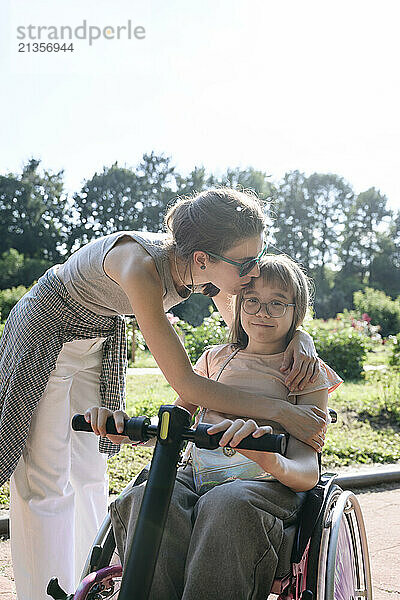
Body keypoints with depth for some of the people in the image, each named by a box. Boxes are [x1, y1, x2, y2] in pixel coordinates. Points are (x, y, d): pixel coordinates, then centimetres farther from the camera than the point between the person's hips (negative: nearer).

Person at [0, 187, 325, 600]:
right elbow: (186, 386, -41)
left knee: (89, 473, 13)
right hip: (45, 337, -6)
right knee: (46, 485, -4)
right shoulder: (141, 266, -40)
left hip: (98, 342, 7)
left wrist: (299, 338, -22)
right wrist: (282, 413, -40)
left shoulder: (206, 271, -19)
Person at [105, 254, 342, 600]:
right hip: (197, 477, 3)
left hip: (265, 485, -3)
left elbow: (308, 471, -6)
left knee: (226, 504, -38)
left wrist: (273, 462, -33)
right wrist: (124, 427, -13)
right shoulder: (216, 358, 19)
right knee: (147, 498, -31)